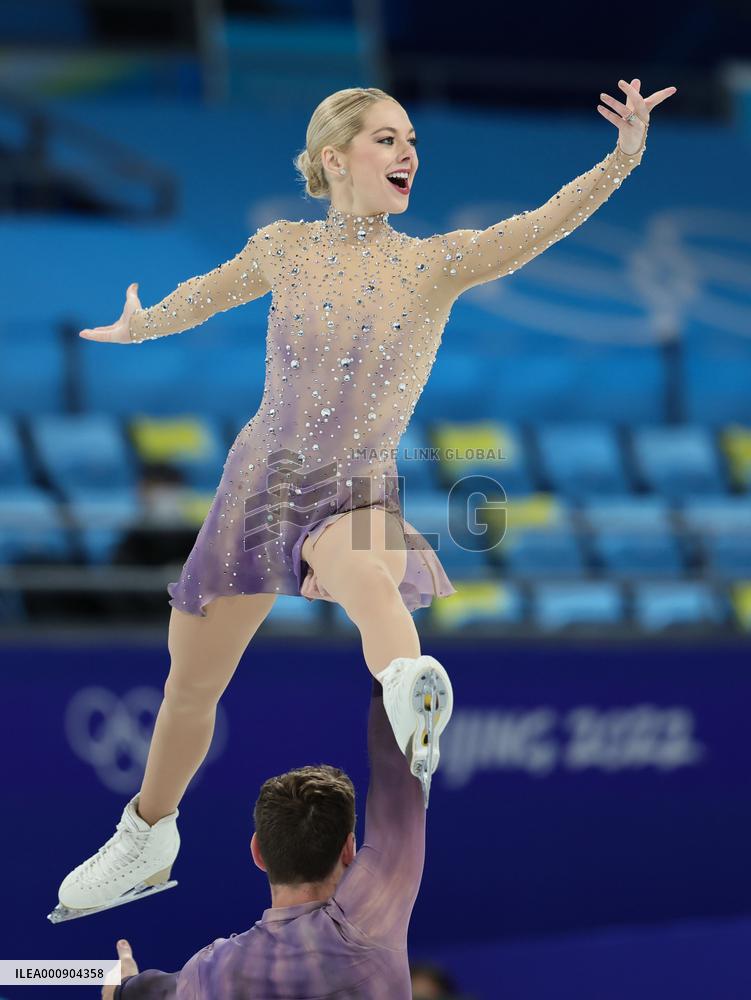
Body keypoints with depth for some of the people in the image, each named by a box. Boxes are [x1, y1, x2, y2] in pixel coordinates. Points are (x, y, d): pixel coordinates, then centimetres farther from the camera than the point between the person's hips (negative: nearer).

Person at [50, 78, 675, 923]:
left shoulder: (438, 263, -6)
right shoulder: (285, 247, -1)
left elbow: (540, 226, -21)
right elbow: (206, 295, 20)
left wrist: (622, 158, -35)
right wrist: (136, 328, 37)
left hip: (353, 491, -3)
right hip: (259, 478, 3)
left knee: (371, 582, -41)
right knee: (189, 686, 15)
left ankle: (413, 741, -66)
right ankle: (145, 842, 40)